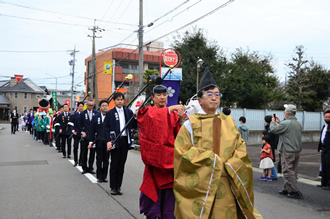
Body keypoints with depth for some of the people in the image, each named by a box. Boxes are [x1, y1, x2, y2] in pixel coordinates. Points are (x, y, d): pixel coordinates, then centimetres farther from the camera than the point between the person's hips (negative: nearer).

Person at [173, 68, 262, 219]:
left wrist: (230, 165, -9)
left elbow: (240, 148, 9)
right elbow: (181, 152, -8)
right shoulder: (191, 124, -2)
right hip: (199, 186, -3)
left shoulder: (229, 122, 10)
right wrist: (209, 158, -11)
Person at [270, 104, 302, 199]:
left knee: (288, 171, -3)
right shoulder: (298, 123, 10)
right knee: (292, 171, 13)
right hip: (297, 151, 9)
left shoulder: (286, 123, -17)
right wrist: (279, 123, 24)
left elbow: (273, 129, -8)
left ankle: (296, 191, -4)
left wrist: (273, 121, 10)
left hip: (288, 152, -9)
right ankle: (287, 189, 22)